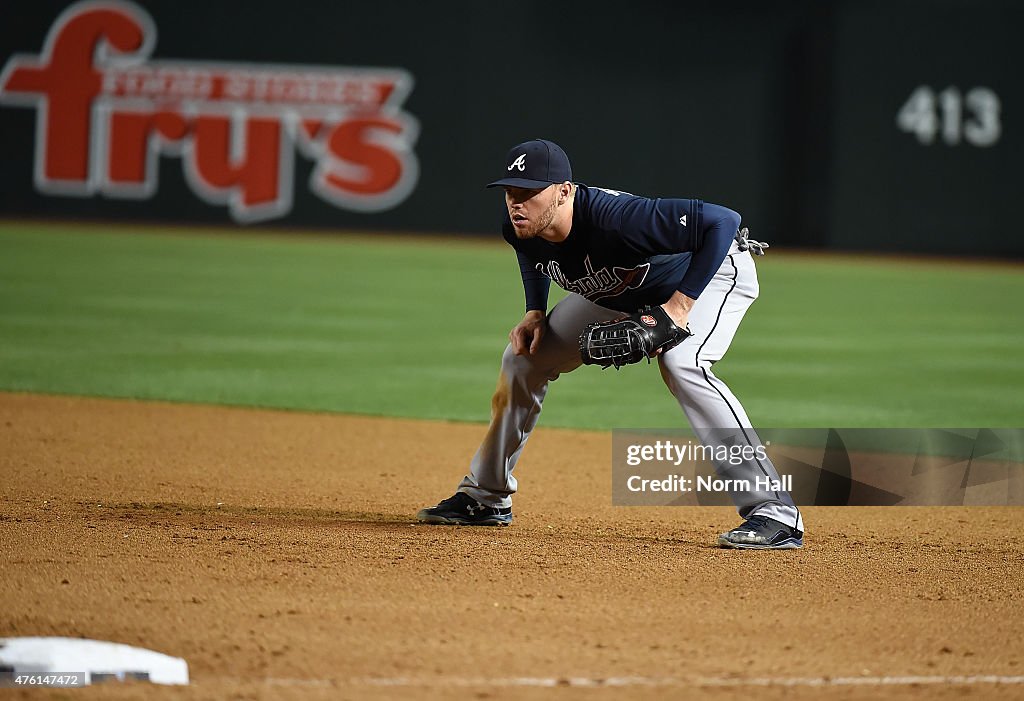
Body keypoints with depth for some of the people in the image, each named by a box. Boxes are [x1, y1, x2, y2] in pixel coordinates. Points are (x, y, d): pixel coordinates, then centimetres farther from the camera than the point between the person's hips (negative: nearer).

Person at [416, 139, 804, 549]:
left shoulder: (617, 218, -43)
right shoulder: (520, 230, -21)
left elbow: (723, 221, -43)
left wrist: (680, 305, -42)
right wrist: (535, 313, -7)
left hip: (711, 270, -8)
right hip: (616, 292, 8)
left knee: (680, 363, -35)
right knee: (524, 355, 3)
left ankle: (774, 512, -34)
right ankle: (485, 498, 21)